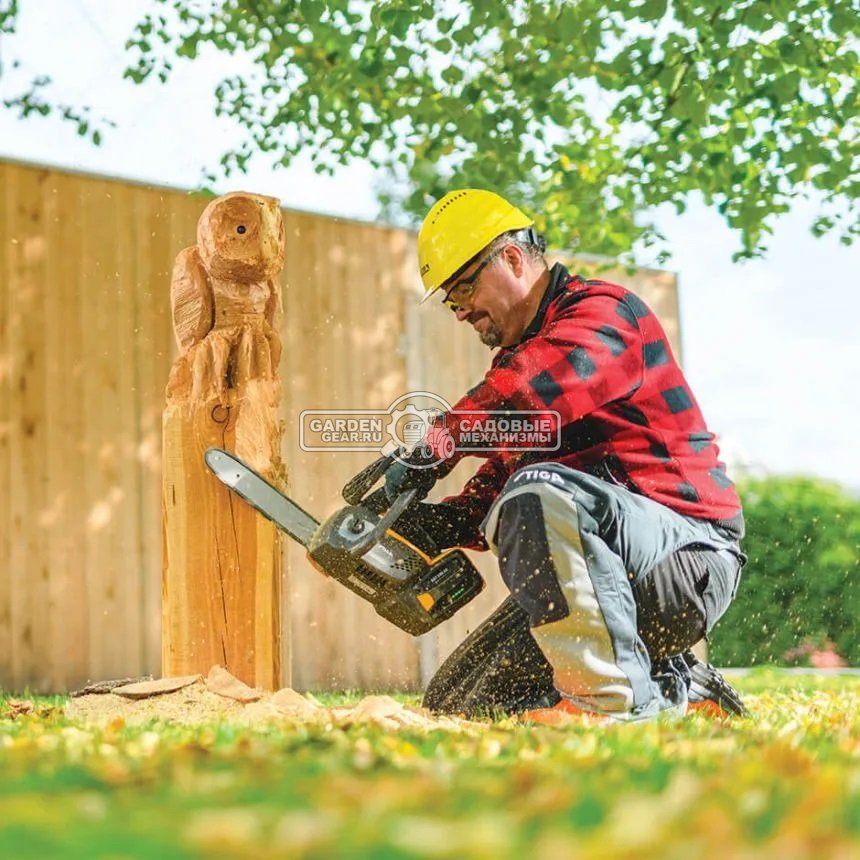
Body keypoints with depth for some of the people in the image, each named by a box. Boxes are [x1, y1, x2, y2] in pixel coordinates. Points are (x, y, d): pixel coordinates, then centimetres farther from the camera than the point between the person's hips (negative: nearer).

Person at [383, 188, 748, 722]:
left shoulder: (603, 311, -8)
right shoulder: (522, 354, 22)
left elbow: (533, 389, -33)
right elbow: (496, 489, 15)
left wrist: (435, 447, -28)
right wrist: (434, 524, -4)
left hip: (689, 554, -10)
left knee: (539, 494, -36)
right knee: (457, 703, 6)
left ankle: (611, 697, -30)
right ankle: (676, 689, 9)